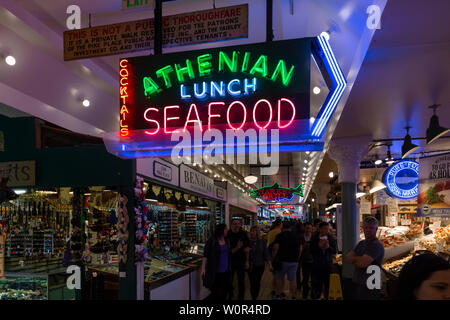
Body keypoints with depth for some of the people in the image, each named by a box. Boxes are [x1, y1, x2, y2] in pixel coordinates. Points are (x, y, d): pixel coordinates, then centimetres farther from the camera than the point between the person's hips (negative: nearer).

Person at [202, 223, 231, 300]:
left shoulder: (227, 241, 8)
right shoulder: (212, 241, -9)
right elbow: (205, 255, -10)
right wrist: (203, 268, -13)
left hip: (225, 271, 6)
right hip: (215, 272, -6)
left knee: (224, 291, 9)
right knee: (216, 292, 0)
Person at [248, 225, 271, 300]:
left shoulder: (263, 242, -2)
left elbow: (266, 253, -2)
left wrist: (270, 264, -8)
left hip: (260, 265, 0)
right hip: (250, 266, 0)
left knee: (257, 282, 6)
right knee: (252, 283, -4)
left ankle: (256, 297, 25)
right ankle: (253, 298, 6)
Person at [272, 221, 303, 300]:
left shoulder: (280, 236, -6)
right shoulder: (297, 236, 6)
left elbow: (275, 248, -12)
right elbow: (300, 249, 8)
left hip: (282, 261, -3)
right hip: (294, 261, 3)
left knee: (280, 278, 11)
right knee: (292, 279, 7)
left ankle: (278, 296, 11)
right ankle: (293, 297, 10)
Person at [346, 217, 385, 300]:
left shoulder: (377, 245, -15)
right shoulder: (361, 243, 12)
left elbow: (363, 263, -25)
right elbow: (348, 258, 3)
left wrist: (353, 259, -6)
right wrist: (358, 259, -14)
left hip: (369, 287, -8)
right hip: (357, 284, 8)